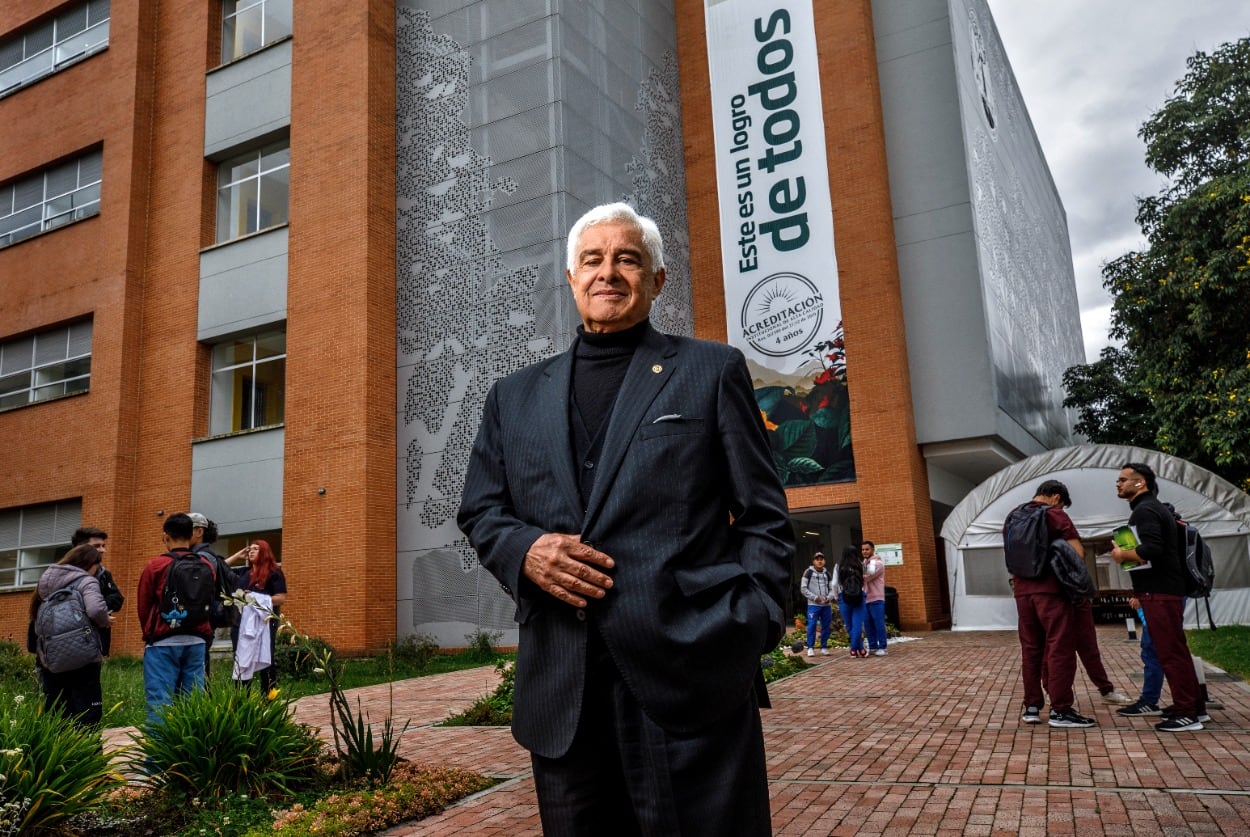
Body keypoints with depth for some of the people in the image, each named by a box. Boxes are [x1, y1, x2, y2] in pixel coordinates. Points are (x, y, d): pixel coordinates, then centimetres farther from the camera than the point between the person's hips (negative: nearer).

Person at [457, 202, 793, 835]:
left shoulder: (712, 371, 6)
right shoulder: (515, 396, 15)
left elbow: (764, 517, 3)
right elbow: (478, 510, 15)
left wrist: (746, 633, -8)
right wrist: (524, 549, -6)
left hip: (690, 683, -3)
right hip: (559, 690, 3)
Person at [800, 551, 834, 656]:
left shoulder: (827, 574, 14)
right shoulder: (808, 572, -1)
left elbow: (831, 588, 18)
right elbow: (803, 588, -3)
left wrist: (829, 597, -3)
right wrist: (814, 597, -11)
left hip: (826, 605, 5)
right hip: (813, 605, -4)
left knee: (826, 626, 6)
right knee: (812, 626, -8)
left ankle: (824, 647, 17)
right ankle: (810, 648, -1)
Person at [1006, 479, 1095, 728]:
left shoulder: (1013, 517, 15)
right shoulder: (1055, 515, -4)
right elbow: (1078, 552, -9)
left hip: (1022, 589, 6)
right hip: (1051, 588, -6)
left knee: (1030, 649, 10)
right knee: (1060, 648, -2)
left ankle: (1031, 707, 12)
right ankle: (1060, 710, -2)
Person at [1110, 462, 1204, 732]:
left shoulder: (1144, 510, -13)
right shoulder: (1154, 508, 19)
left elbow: (1151, 550, -27)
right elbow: (1175, 548, 27)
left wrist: (1122, 555, -12)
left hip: (1158, 593, -10)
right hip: (1164, 589, 10)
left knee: (1170, 653, -6)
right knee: (1175, 651, 14)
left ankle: (1187, 714, -2)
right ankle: (1194, 707, 21)